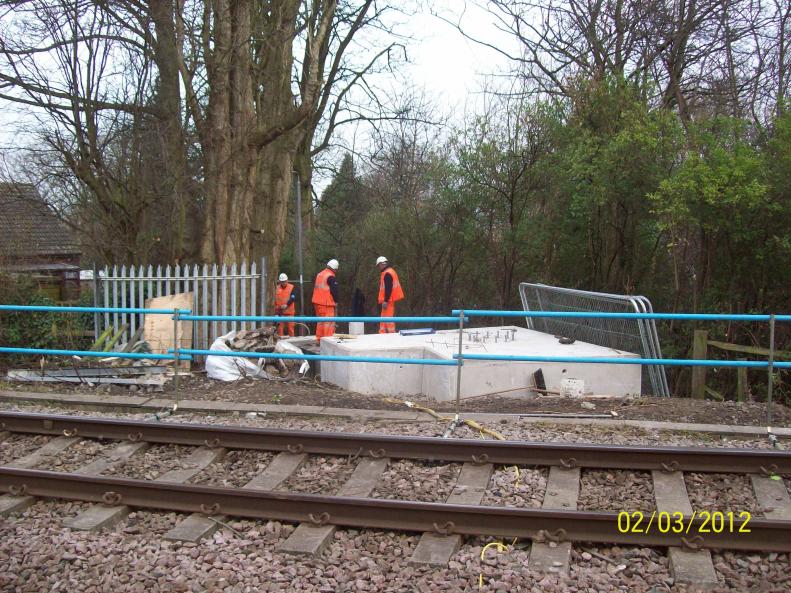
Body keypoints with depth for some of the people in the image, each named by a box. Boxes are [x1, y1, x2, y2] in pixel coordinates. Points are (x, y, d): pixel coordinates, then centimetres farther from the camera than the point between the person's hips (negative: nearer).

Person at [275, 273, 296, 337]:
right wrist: (276, 308, 3)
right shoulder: (277, 288, 7)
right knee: (280, 327, 1)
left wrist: (286, 305, -24)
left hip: (289, 312, -2)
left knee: (290, 327, 0)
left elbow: (293, 298, -11)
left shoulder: (291, 287, 0)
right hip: (280, 312, 2)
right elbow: (275, 300, 11)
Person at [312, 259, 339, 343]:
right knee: (329, 322, -5)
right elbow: (334, 291, -15)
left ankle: (318, 340, 20)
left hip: (317, 302, 8)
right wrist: (336, 301, 0)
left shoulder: (319, 274, 13)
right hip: (327, 303, -8)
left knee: (320, 321, 17)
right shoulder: (331, 277, -13)